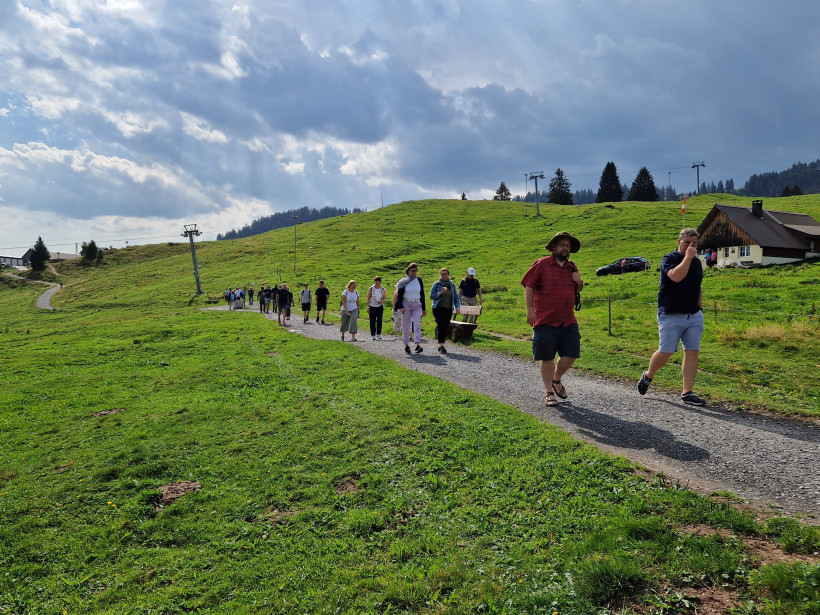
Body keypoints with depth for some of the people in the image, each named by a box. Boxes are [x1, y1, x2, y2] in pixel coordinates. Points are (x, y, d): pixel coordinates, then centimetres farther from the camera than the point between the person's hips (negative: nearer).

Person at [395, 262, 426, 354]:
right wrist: (401, 307, -15)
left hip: (417, 305, 2)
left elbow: (422, 295, 13)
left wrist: (424, 308, 12)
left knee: (417, 325, -12)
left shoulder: (419, 280, 7)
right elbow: (399, 295, -2)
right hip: (406, 305, -2)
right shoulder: (404, 281, -1)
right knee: (406, 326, 3)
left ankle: (418, 345, -21)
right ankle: (406, 345, 17)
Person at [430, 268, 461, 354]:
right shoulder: (436, 284, 2)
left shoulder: (452, 285, 11)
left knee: (446, 327, 4)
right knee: (441, 325, -16)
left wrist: (457, 307, 1)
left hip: (448, 309, 4)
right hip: (438, 308, -4)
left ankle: (440, 345, 17)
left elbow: (456, 297, 14)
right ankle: (441, 345, -16)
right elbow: (431, 296, 0)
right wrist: (440, 293, -16)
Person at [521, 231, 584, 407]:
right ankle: (549, 392, 15)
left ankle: (556, 380, 31)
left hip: (568, 321, 5)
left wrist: (579, 283, 4)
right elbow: (528, 287, -6)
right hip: (546, 321, -5)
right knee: (547, 358, 2)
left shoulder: (572, 267, 15)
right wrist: (530, 310, -14)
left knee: (571, 354, 4)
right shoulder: (541, 264, -2)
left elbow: (577, 291, 28)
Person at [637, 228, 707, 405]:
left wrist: (699, 310, 18)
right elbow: (676, 276, -27)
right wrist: (688, 257, -21)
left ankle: (687, 393, 4)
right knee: (665, 353, -2)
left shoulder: (697, 262, 14)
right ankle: (648, 376, 26)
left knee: (692, 352, 0)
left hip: (694, 316, 6)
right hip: (671, 316, -6)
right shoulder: (669, 259, -6)